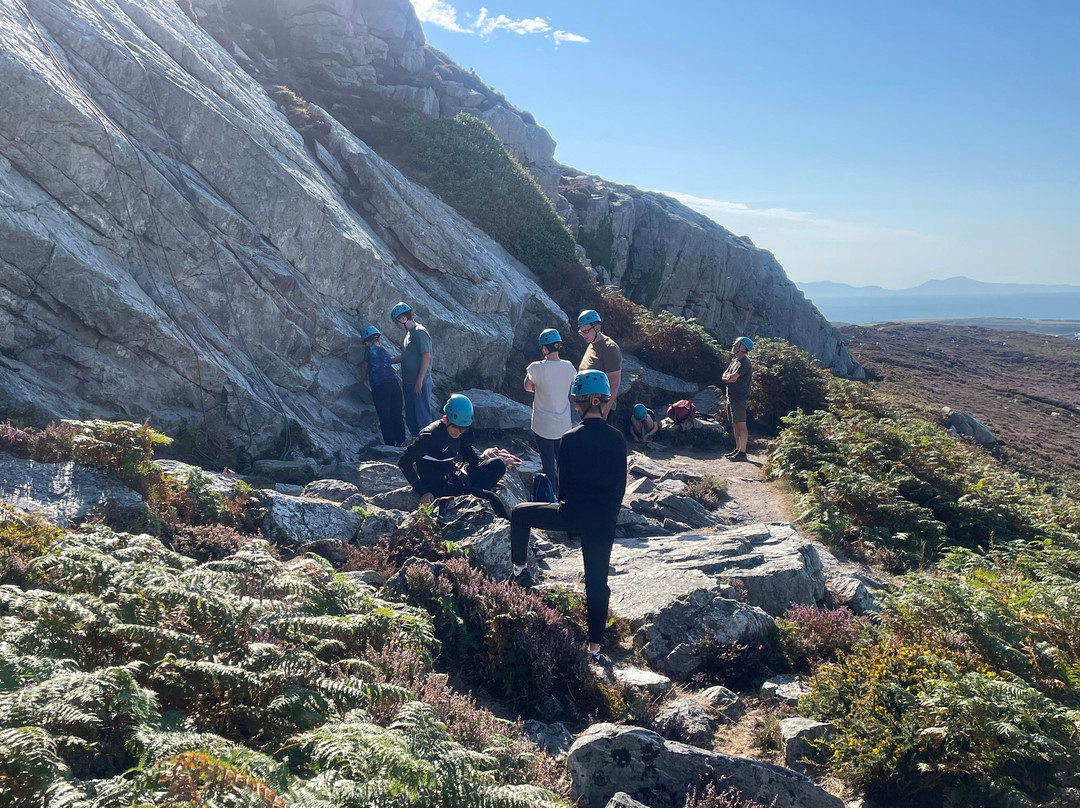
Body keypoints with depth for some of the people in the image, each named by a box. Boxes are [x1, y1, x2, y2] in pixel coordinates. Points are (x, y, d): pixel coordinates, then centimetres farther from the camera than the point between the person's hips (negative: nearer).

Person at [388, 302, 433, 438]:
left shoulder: (420, 332, -15)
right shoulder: (409, 333, 15)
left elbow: (426, 357, -20)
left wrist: (419, 381, -21)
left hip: (420, 384, -10)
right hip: (408, 383, 10)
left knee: (422, 416, -4)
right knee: (410, 417, 14)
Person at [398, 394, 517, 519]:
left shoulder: (460, 433, 6)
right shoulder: (430, 436, -17)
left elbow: (473, 459, 15)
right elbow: (404, 463, -15)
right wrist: (423, 492, -20)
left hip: (455, 479, 8)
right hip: (439, 488, -8)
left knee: (498, 465, -11)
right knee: (491, 498, -23)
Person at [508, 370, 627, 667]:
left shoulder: (571, 439, -11)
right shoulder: (617, 438, 0)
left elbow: (564, 483, -3)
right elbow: (621, 483, 8)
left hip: (572, 514, -3)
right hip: (604, 521, 4)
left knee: (520, 513, 20)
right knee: (597, 583, 11)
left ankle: (520, 571, 23)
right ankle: (595, 650, 16)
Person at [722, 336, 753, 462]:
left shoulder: (744, 362, -14)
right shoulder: (735, 361, 17)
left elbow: (732, 378, -22)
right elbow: (724, 376, 13)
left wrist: (728, 376, -1)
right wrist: (729, 376, -8)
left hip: (739, 398, -10)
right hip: (732, 397, 10)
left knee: (741, 424, -7)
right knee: (735, 424, 15)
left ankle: (742, 453, -6)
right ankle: (738, 449, 23)